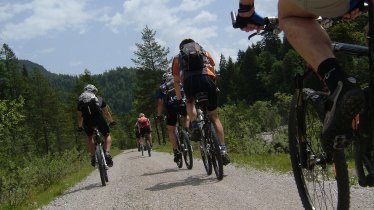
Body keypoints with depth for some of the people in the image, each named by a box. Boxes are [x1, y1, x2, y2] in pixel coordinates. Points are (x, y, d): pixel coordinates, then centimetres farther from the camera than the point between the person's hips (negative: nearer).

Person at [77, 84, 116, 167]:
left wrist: (80, 126, 48)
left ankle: (93, 157, 14)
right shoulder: (99, 99, 24)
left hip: (87, 122, 2)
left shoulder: (80, 100, 26)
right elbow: (106, 113, 30)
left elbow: (80, 116, 31)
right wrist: (111, 121, 46)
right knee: (107, 135, 20)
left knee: (89, 137, 29)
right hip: (98, 119, -2)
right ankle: (107, 154, -4)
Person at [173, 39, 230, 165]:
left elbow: (176, 81, 35)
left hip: (189, 82, -1)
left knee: (190, 103, 32)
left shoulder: (178, 58, 32)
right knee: (214, 117, 14)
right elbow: (213, 72, 39)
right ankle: (223, 150, 6)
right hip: (207, 80, 1)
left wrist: (179, 97, 48)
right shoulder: (205, 53, 35)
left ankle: (195, 127, 4)